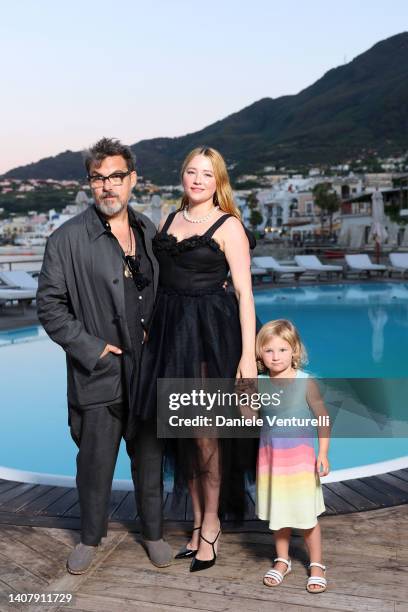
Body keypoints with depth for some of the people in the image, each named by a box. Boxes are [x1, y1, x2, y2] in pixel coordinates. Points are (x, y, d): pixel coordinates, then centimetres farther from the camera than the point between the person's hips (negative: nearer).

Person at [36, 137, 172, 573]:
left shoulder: (149, 231, 6)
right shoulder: (67, 239, -8)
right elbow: (50, 305, -7)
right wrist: (91, 349, -11)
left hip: (148, 370, 4)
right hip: (98, 373, -3)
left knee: (150, 457, 15)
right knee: (95, 461, 9)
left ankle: (153, 533, 35)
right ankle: (91, 538, 31)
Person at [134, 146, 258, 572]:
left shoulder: (228, 226, -5)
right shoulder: (169, 220, 12)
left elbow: (244, 292, -9)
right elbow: (157, 277, 14)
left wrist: (248, 355, -16)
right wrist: (152, 328, 4)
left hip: (212, 332, -5)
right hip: (170, 330, 6)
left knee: (206, 433, -1)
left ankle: (211, 524, 18)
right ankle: (198, 523, 24)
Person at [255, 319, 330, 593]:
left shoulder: (306, 382, -12)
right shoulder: (260, 383, -3)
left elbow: (323, 419, -7)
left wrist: (323, 454, -11)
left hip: (300, 456, -3)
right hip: (270, 457, 3)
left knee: (307, 515, 5)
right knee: (278, 514, 14)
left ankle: (316, 565, 22)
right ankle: (282, 560, 32)